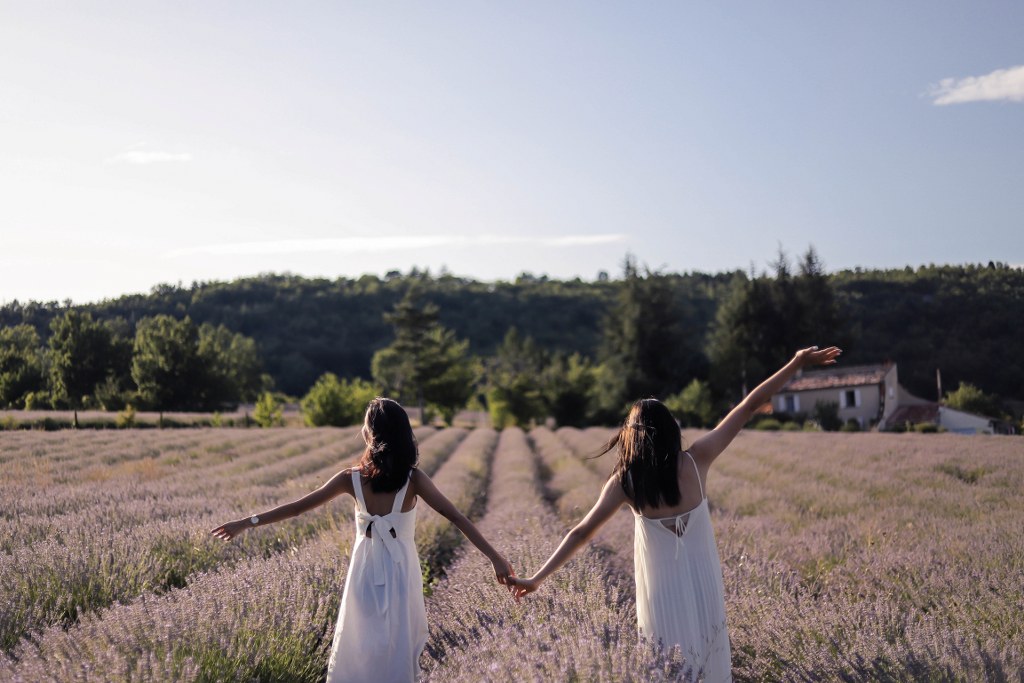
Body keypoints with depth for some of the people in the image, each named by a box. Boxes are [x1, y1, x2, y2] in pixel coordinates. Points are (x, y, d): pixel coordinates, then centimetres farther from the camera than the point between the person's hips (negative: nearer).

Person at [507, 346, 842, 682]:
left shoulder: (624, 481, -9)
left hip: (661, 591, -1)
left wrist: (538, 578, -1)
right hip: (703, 585, 1)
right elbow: (748, 407, -4)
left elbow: (582, 533, -7)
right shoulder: (695, 460, -8)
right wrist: (798, 362, 1)